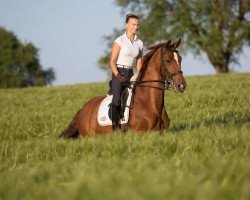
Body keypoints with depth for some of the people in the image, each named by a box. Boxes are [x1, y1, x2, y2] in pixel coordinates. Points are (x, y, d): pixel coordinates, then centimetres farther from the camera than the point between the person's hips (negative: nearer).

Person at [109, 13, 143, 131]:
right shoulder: (120, 41, -5)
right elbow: (112, 62, -9)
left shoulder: (139, 43, 11)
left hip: (130, 73, 6)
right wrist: (118, 75, -22)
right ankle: (115, 126, -19)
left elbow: (139, 64, 14)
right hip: (118, 73, -6)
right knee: (117, 99, -19)